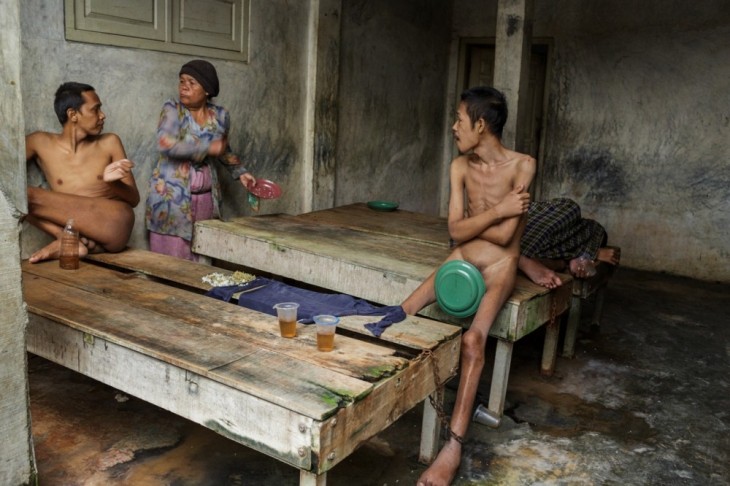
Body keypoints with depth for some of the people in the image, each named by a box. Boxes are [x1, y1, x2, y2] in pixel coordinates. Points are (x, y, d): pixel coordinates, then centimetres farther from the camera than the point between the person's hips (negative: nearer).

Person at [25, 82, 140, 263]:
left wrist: (112, 182, -11)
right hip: (80, 233, 4)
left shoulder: (110, 143, 10)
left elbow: (134, 199, 10)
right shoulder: (41, 143, 13)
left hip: (114, 226, -3)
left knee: (30, 196, -18)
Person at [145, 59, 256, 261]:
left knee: (201, 260, 6)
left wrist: (240, 172, 14)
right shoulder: (172, 109, -6)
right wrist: (207, 148, -23)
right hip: (172, 197, -3)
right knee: (172, 258, -2)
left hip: (205, 197, 4)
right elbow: (165, 143, -23)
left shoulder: (220, 115, 5)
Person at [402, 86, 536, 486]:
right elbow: (456, 232, -5)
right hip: (461, 260, 6)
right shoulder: (460, 166, 3)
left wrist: (469, 220, -5)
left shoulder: (522, 165, -12)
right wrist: (497, 210, -13)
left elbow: (505, 235, -18)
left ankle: (454, 444, -28)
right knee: (400, 314, -13)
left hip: (498, 267, -6)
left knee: (472, 339, -30)